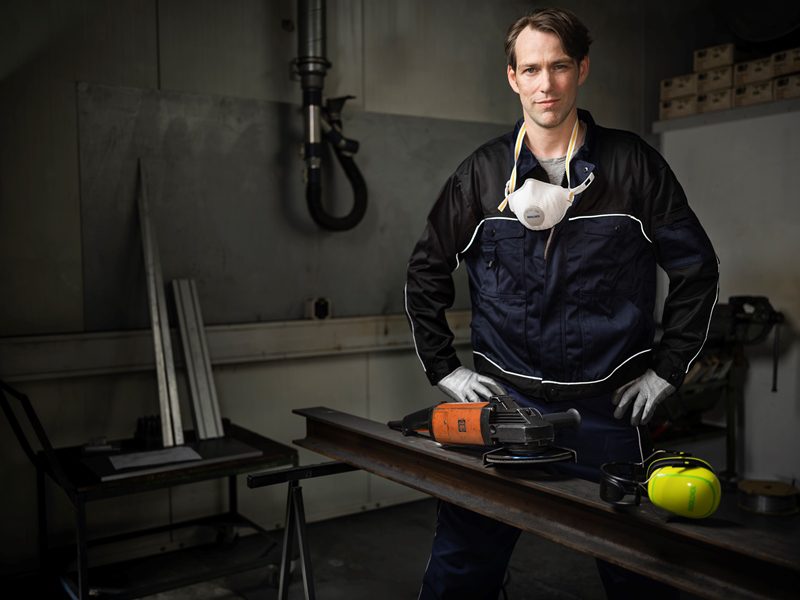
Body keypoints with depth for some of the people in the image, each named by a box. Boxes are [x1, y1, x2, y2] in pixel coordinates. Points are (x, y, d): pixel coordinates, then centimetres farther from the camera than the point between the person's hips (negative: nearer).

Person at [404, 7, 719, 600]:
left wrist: (666, 370, 3)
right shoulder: (482, 172, 2)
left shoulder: (632, 163, -1)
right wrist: (443, 368, 4)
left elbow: (697, 267, 6)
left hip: (608, 407, 0)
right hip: (503, 397, 1)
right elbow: (426, 273, 10)